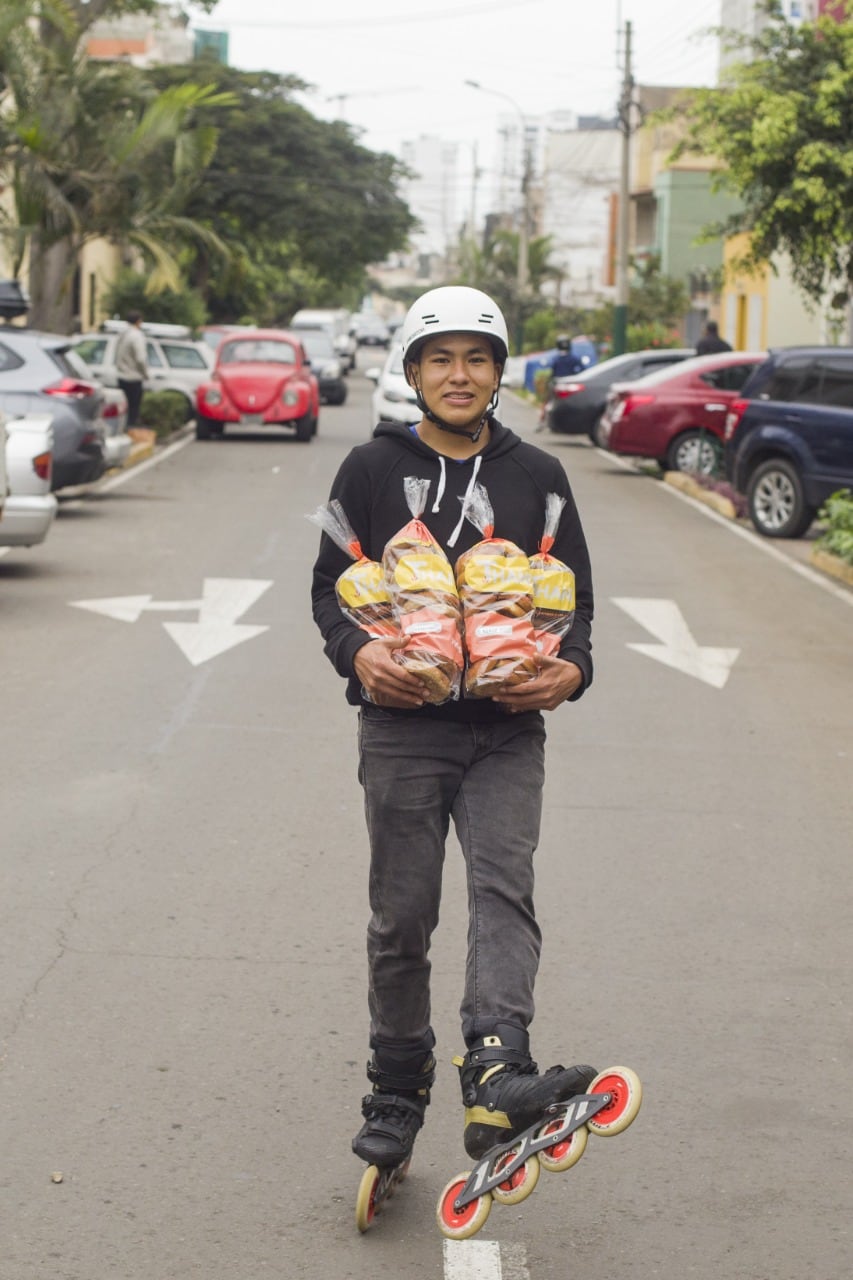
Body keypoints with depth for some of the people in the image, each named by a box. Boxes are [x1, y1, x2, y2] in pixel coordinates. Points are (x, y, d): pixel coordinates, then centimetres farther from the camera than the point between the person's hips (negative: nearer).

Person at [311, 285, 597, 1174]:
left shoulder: (537, 477, 10)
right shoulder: (372, 469, 6)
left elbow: (574, 595, 13)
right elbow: (331, 584, 9)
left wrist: (572, 667, -8)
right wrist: (357, 651, -13)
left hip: (507, 730, 0)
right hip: (402, 726, 0)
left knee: (505, 890, -19)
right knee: (402, 919, 4)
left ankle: (497, 1076, -32)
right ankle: (397, 1096, 18)